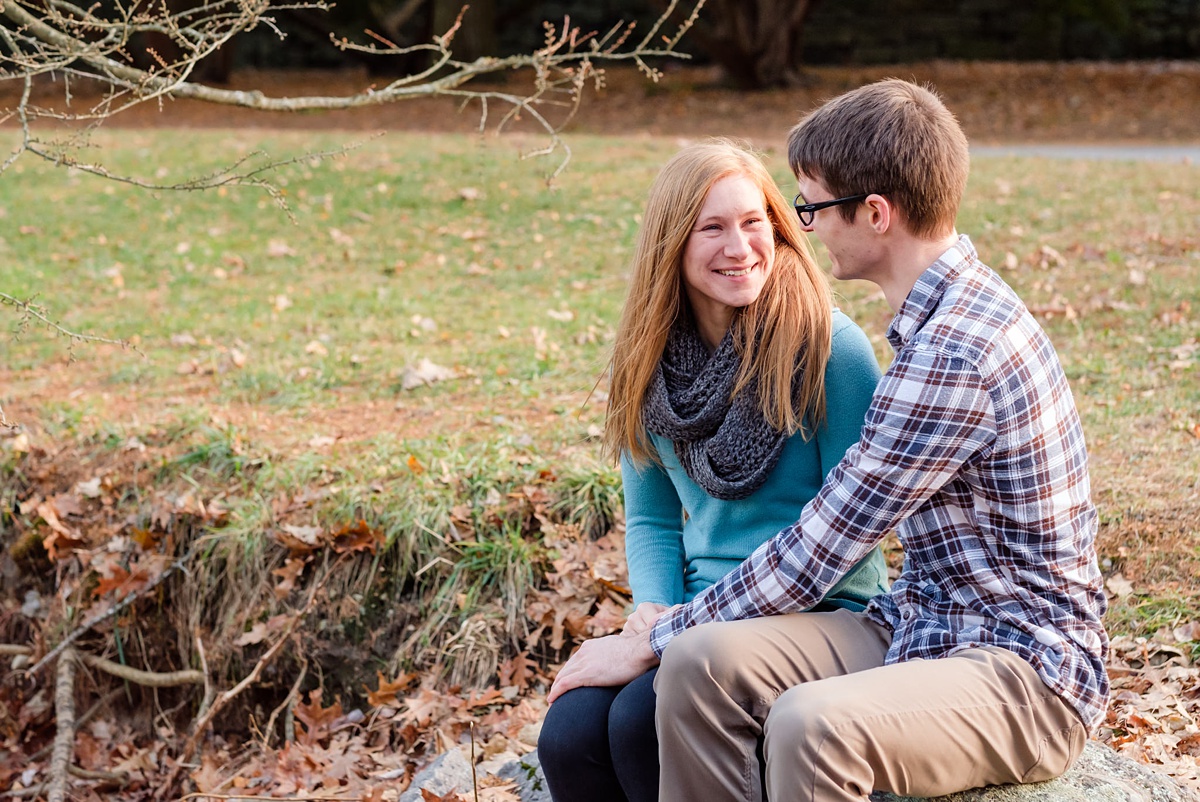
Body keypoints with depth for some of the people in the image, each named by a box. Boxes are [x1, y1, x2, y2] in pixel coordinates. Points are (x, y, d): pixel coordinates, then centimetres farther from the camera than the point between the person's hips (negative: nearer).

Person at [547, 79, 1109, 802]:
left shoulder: (955, 354, -22)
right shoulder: (953, 308, 12)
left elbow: (818, 550, -17)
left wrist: (648, 641, -6)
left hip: (1028, 672, -9)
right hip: (923, 626, 9)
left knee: (810, 725, -37)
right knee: (701, 661, -15)